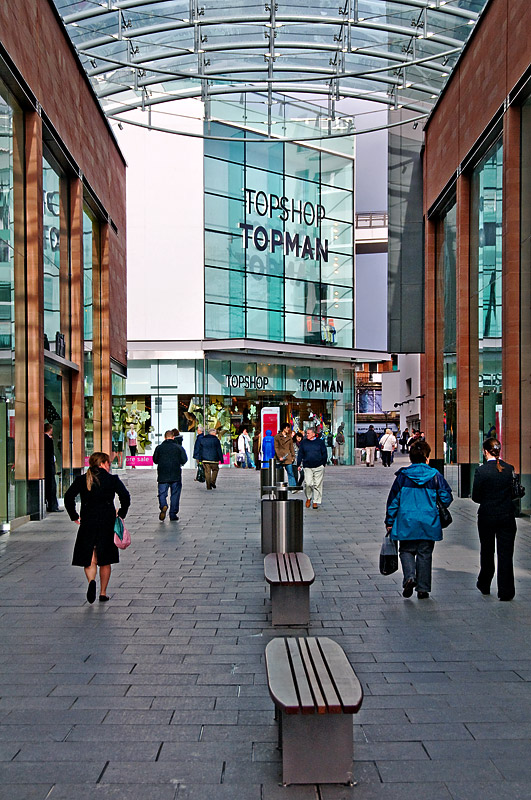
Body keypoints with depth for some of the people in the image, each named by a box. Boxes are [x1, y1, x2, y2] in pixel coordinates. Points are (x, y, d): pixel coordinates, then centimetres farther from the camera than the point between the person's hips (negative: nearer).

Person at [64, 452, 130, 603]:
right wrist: (121, 514, 1)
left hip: (87, 523, 1)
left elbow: (68, 497, -5)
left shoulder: (81, 480, 3)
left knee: (89, 558, 5)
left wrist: (74, 516, 4)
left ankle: (91, 581, -24)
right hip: (107, 523, -1)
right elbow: (125, 496, -13)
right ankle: (103, 593, 15)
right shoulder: (112, 479, -2)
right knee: (105, 560, 11)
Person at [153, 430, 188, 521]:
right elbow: (184, 460, -4)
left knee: (162, 493, 6)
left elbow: (155, 460, 9)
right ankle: (173, 515, 9)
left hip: (162, 475, 0)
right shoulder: (179, 447, -1)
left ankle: (163, 506, -24)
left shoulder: (159, 447, 2)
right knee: (175, 494, 8)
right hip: (176, 476, 0)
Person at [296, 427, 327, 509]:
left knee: (317, 484, 0)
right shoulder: (303, 442, 9)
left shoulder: (320, 442, 6)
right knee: (308, 483, -11)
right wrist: (298, 465, 6)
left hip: (318, 467, -1)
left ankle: (316, 502, 9)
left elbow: (324, 454, 9)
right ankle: (308, 498, 14)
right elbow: (300, 454, 12)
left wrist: (323, 464, 3)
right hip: (307, 467, 1)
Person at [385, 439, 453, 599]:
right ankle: (423, 589, 12)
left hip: (407, 522, 0)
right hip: (429, 522, 0)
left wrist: (389, 522, 8)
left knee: (407, 550, 13)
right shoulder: (435, 475, -3)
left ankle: (409, 577, -11)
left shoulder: (402, 476, -3)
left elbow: (393, 500, 0)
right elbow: (446, 497, -1)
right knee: (425, 554, 10)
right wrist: (438, 510, 20)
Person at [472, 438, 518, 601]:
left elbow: (475, 497, -8)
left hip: (486, 517, -1)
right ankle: (505, 592, 3)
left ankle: (484, 585, 31)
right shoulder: (509, 469, -4)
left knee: (487, 552, 16)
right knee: (505, 554, 4)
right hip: (507, 517, 1)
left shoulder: (481, 471, -12)